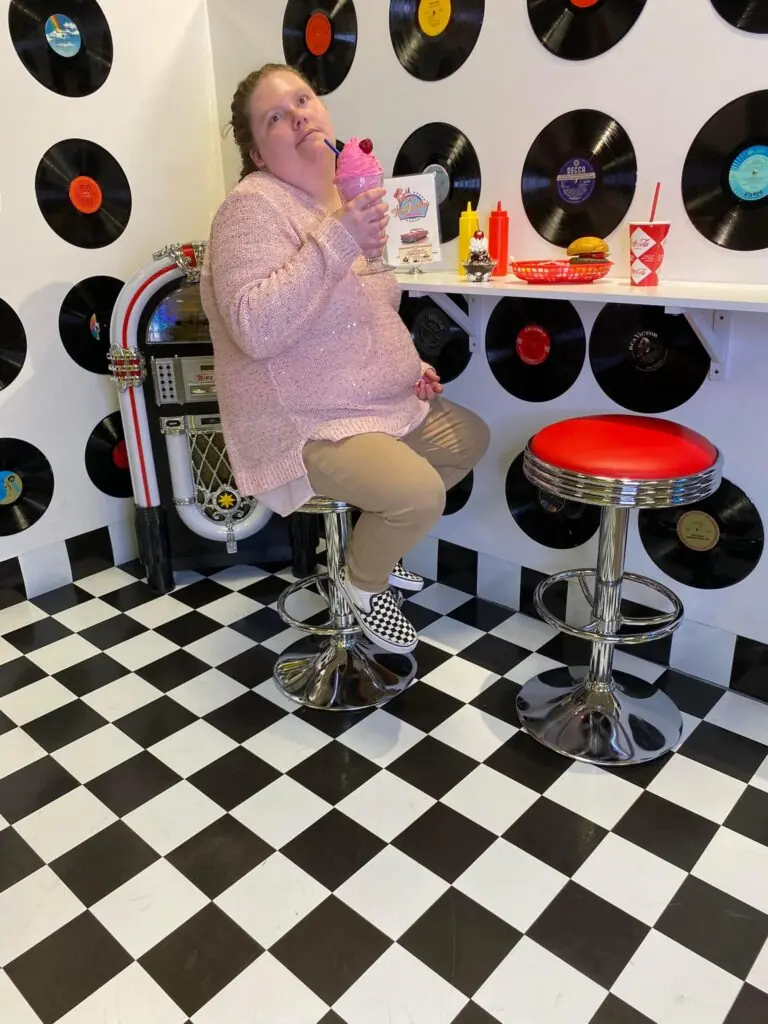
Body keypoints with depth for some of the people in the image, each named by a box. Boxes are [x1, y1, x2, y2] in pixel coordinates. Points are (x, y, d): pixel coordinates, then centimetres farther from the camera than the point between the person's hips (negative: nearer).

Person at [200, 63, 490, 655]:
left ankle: (373, 542, 27)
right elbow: (256, 329, -30)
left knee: (469, 438, 15)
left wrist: (406, 363, 9)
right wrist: (336, 241, -32)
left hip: (381, 404, 9)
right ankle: (362, 584, 6)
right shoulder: (254, 206, -16)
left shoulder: (343, 199, 12)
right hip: (303, 426, -9)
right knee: (420, 492, -27)